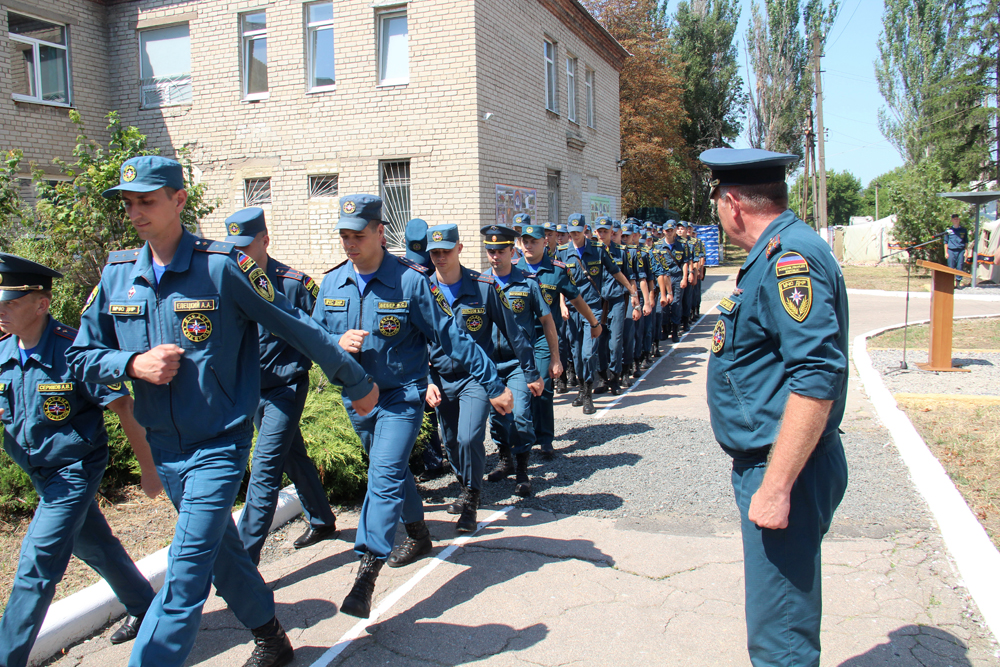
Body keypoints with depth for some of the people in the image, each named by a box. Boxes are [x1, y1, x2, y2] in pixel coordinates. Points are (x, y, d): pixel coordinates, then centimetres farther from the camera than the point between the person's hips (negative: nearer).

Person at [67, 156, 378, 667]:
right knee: (219, 550, 19)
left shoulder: (224, 266, -14)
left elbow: (299, 329, -9)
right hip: (163, 447, 6)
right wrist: (133, 364, -12)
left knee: (186, 573, -8)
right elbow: (80, 355, 9)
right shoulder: (117, 274, 2)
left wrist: (358, 383, -2)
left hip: (219, 443, -6)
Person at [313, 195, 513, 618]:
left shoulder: (410, 280, -14)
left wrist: (494, 385, -8)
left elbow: (451, 337, -11)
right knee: (393, 471, 21)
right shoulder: (332, 283, 0)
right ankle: (418, 535, 43)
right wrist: (338, 342, -16)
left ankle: (366, 572, -19)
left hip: (401, 396, -6)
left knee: (385, 475, -19)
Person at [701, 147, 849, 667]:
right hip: (770, 465, 11)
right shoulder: (775, 255, 14)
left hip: (782, 469, -11)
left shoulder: (791, 257, -19)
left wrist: (777, 486, -27)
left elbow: (817, 378, -28)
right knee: (782, 621, 24)